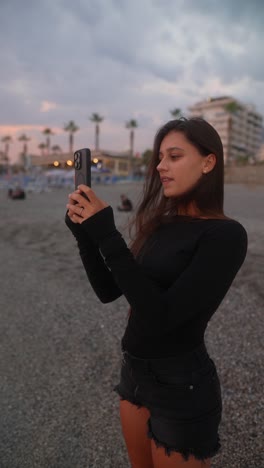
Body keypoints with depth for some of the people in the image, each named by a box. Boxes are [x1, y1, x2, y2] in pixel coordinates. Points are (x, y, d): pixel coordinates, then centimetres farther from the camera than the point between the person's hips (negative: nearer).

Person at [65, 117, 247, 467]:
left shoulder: (225, 235, -19)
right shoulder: (161, 225, 1)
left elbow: (161, 316, -27)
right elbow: (108, 291, 3)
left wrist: (105, 234, -28)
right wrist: (84, 232, -10)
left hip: (181, 384, -6)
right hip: (134, 370, 7)